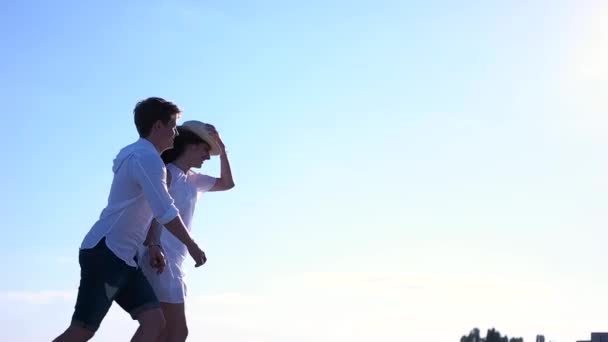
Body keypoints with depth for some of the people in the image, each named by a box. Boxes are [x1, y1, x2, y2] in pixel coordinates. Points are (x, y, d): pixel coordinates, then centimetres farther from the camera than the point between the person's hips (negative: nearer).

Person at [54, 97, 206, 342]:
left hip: (124, 258, 10)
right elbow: (166, 213, -18)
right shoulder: (147, 158, -12)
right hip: (104, 254, -10)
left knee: (154, 321, -2)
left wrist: (150, 245, 16)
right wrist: (193, 247, -6)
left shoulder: (139, 156, 20)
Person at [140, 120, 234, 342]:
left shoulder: (193, 180, 19)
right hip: (161, 259, -9)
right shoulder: (167, 173, -6)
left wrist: (222, 151, 21)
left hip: (174, 261, 9)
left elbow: (227, 183, 32)